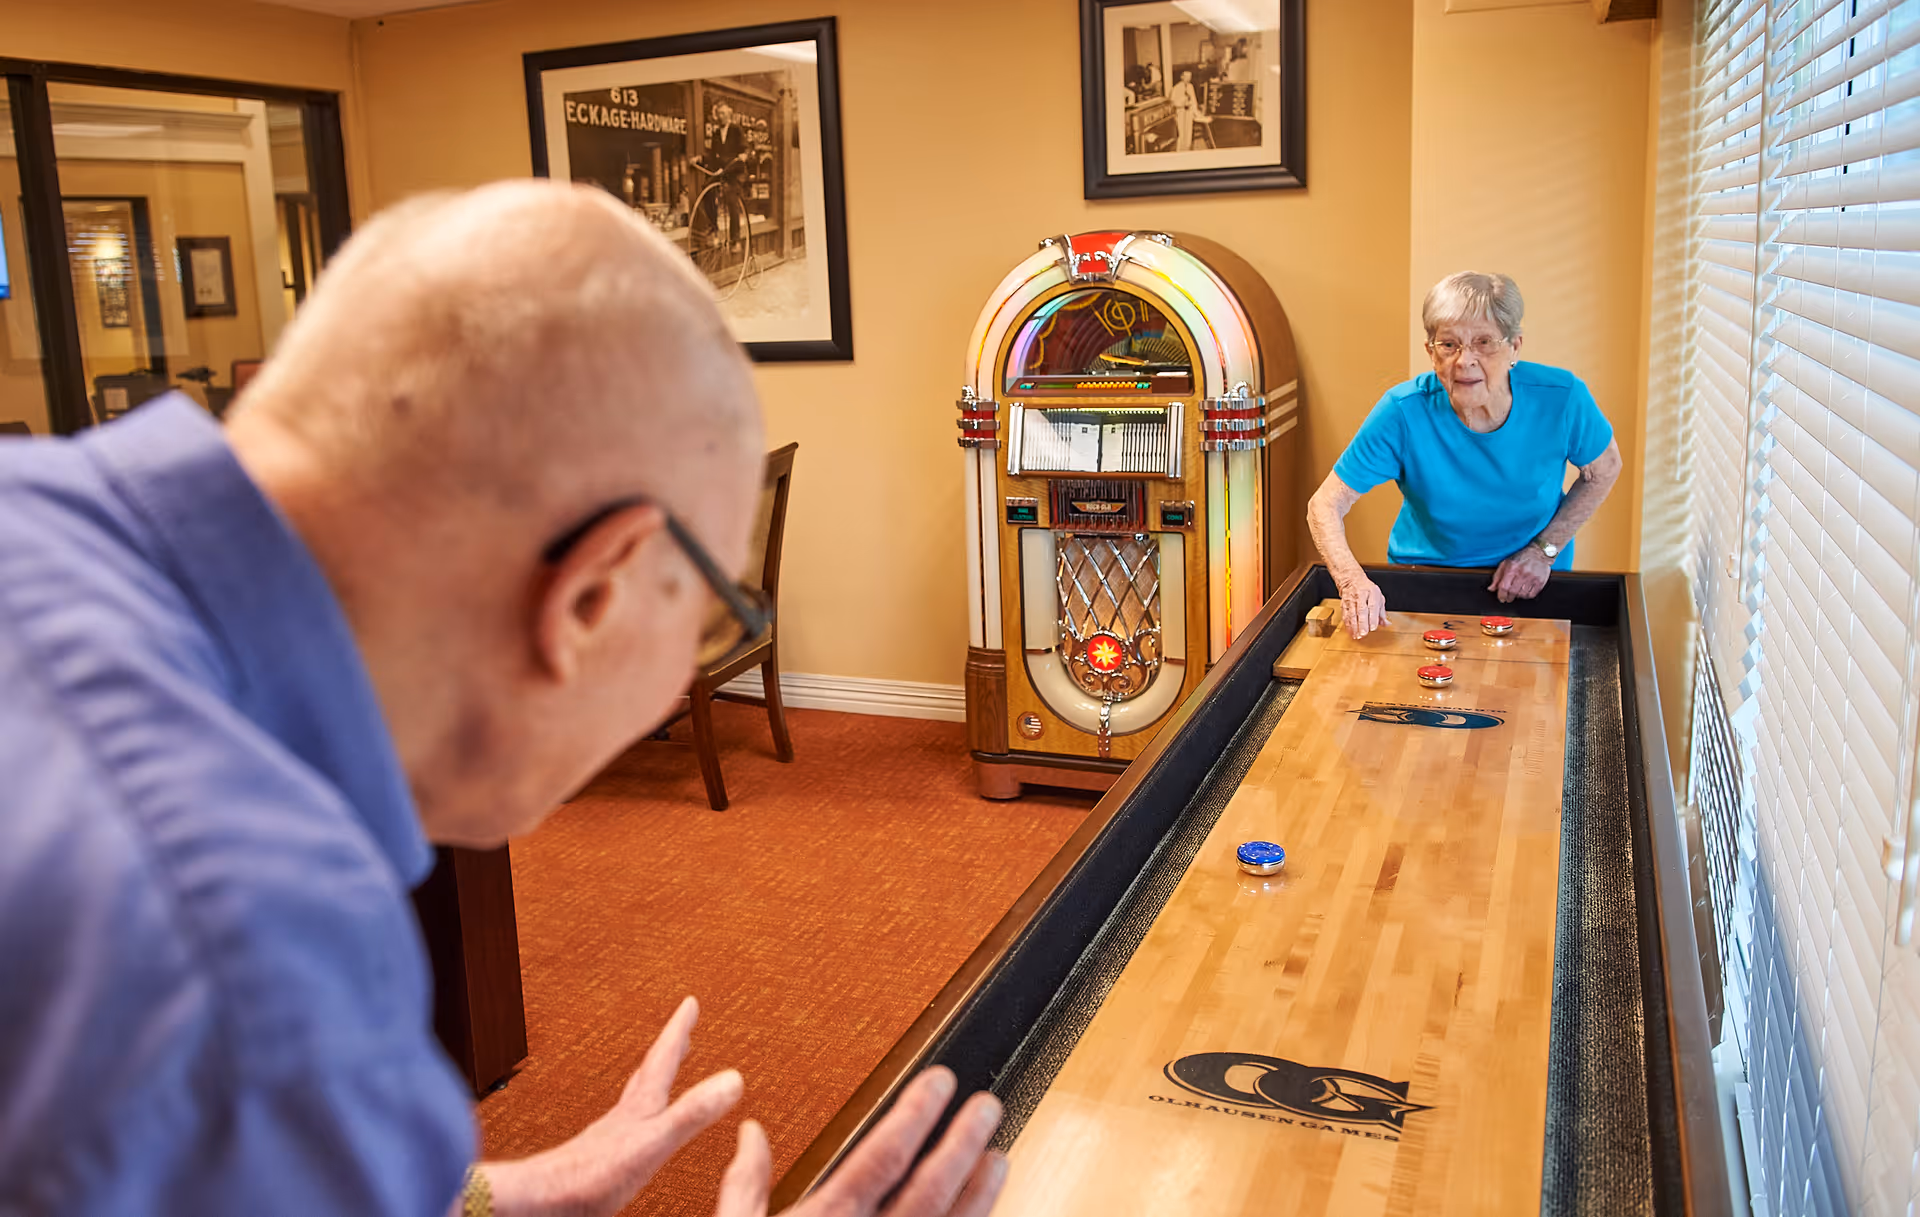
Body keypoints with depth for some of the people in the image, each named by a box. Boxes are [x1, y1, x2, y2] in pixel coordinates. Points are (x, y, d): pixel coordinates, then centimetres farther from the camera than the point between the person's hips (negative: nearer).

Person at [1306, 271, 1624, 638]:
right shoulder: (1403, 412, -23)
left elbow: (1604, 469, 2)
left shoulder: (1560, 398, -19)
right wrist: (1353, 580, -37)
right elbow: (1325, 505, -19)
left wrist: (1544, 550, -8)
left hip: (1535, 584, 1)